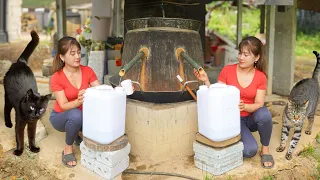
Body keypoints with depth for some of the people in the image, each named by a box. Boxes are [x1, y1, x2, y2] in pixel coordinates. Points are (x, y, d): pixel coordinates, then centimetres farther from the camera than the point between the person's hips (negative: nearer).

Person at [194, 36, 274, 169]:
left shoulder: (261, 77, -6)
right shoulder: (227, 70, -10)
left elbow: (259, 105, -10)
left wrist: (244, 106, -31)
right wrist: (206, 81, -25)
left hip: (251, 118, 2)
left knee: (264, 114, -35)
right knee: (250, 150, -26)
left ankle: (265, 150, -8)